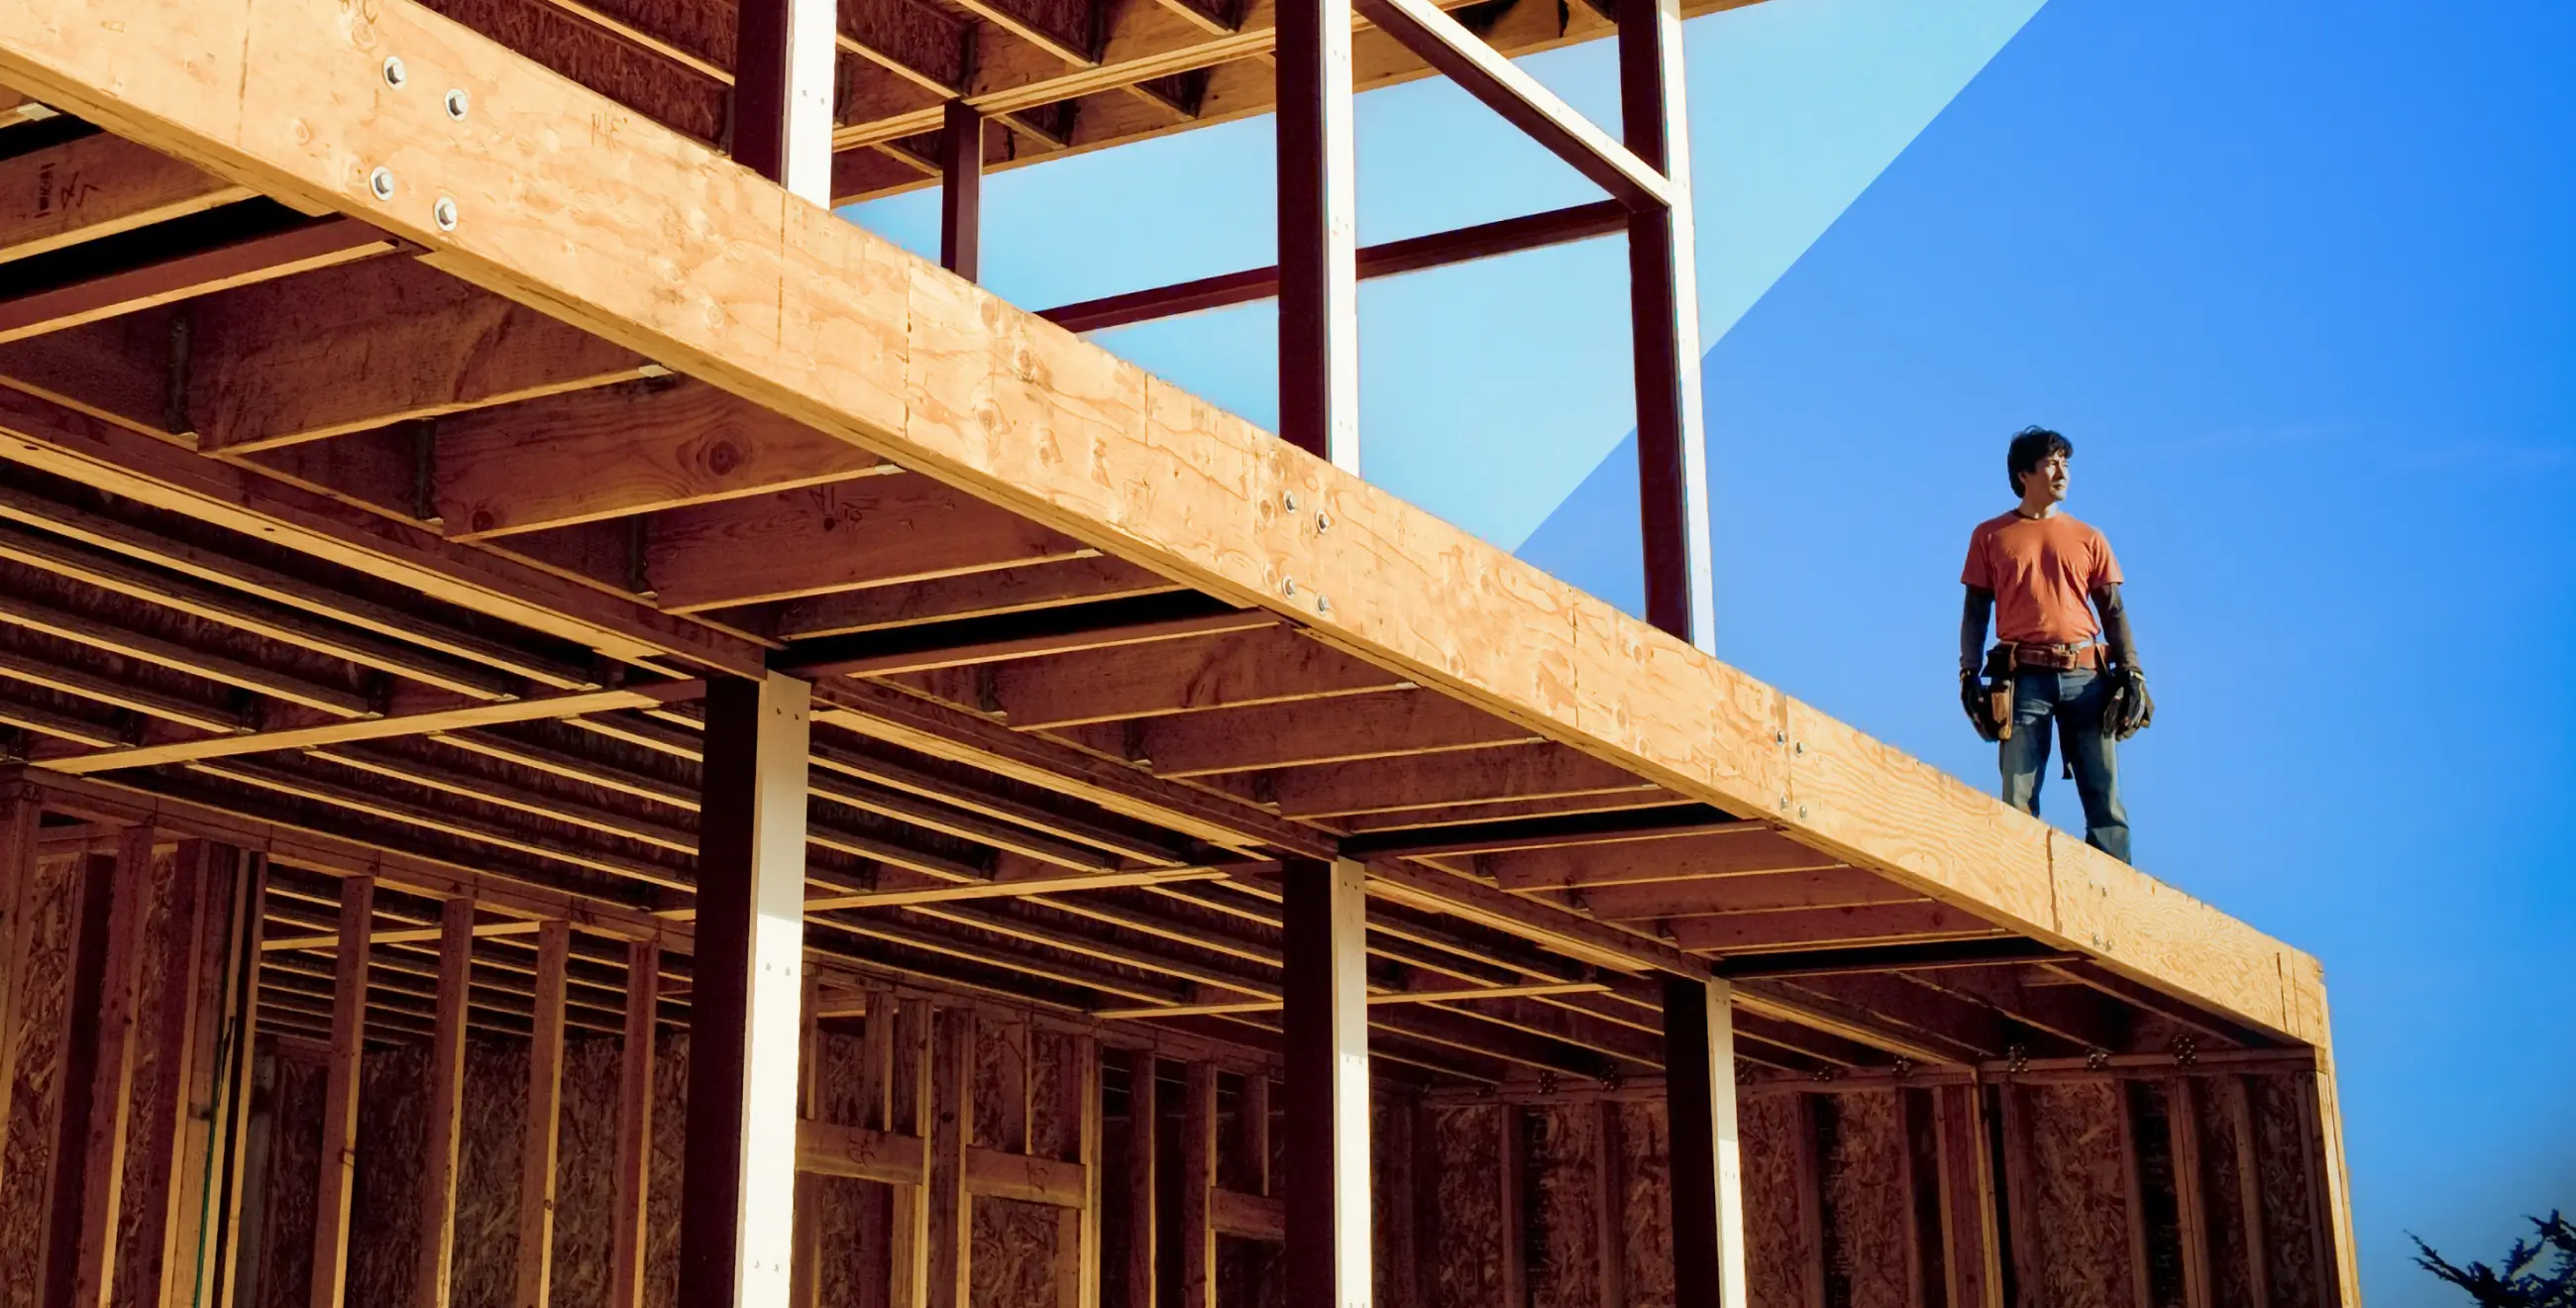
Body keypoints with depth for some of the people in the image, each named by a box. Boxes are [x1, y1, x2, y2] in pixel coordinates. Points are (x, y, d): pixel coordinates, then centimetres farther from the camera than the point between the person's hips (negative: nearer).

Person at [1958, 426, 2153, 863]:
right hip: (2024, 677, -2)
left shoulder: (2088, 539, 16)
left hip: (2086, 676, 2)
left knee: (2105, 797, -3)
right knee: (2019, 803, -7)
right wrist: (1969, 673, -2)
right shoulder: (1991, 536, 12)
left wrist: (2131, 673, 1)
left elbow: (2114, 610, 13)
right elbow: (1975, 610, 10)